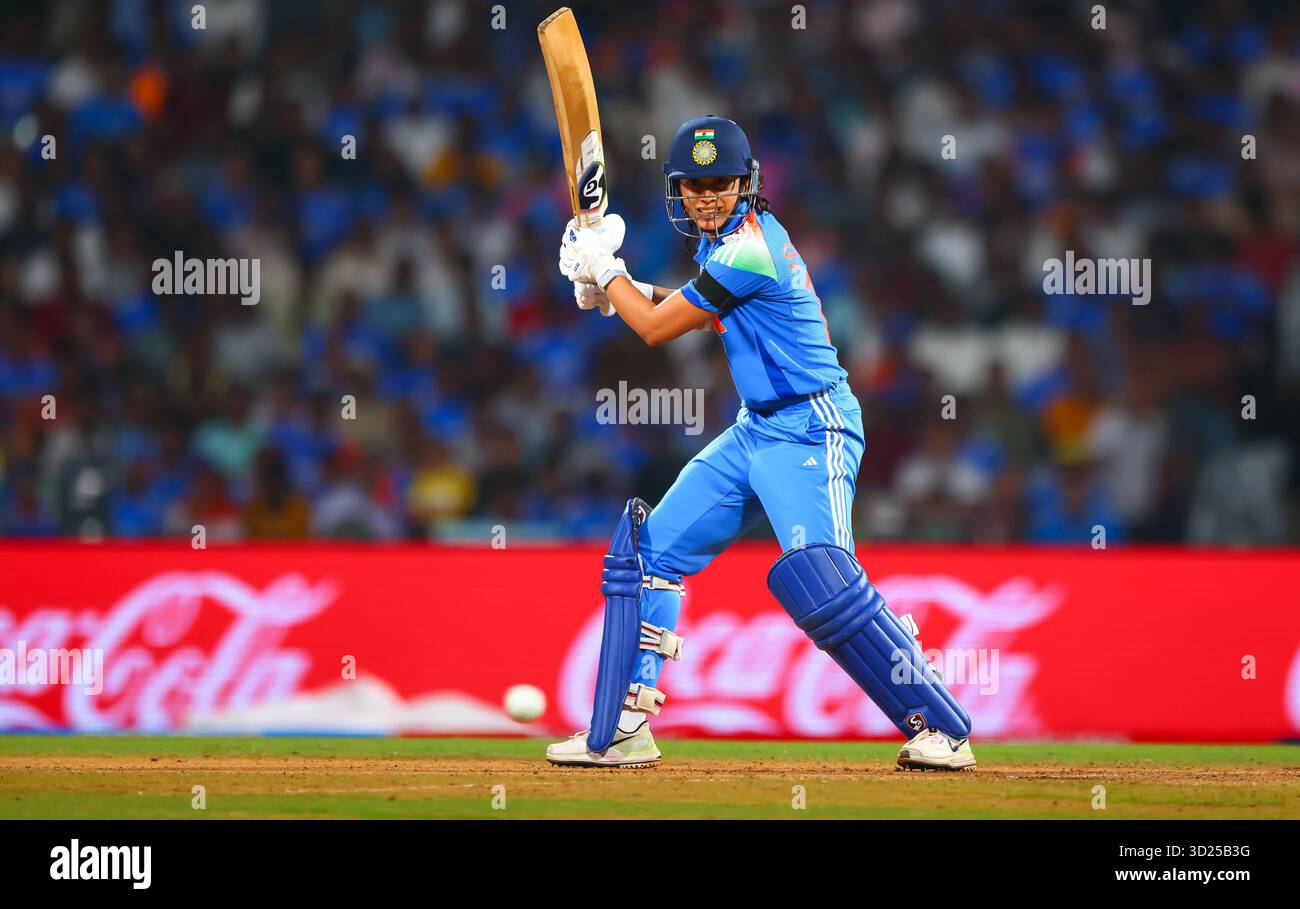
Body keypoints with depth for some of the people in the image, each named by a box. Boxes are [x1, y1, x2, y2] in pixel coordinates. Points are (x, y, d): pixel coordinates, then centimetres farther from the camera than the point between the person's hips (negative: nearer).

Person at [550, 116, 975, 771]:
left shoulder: (748, 247, -18)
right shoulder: (726, 238, 10)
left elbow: (657, 328, -12)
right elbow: (703, 312, 28)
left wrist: (603, 270, 3)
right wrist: (621, 285, 15)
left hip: (810, 429, -10)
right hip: (755, 430, 10)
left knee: (818, 580, -26)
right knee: (650, 551, 9)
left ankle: (942, 731, -22)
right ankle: (622, 731, 11)